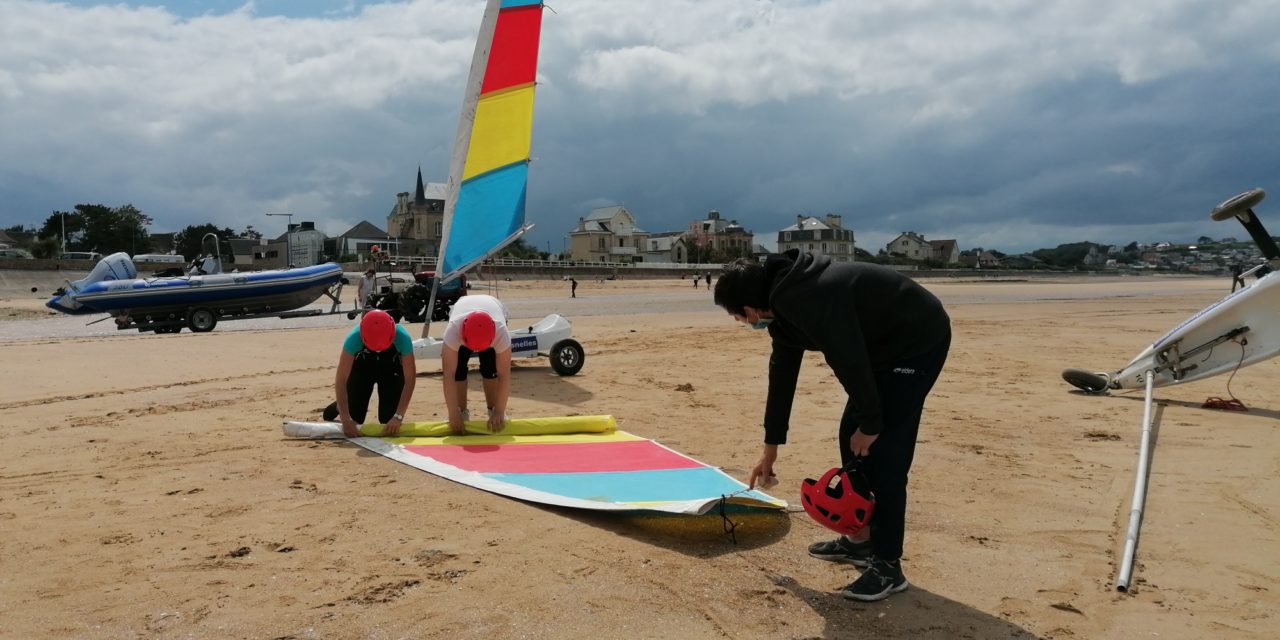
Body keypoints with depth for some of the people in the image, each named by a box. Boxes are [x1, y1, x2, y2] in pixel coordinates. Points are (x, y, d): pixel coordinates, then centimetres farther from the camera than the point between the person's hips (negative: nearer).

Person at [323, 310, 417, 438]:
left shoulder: (402, 337, -38)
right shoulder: (354, 337, -38)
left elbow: (410, 379, -33)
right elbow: (341, 380, -35)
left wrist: (398, 416, -40)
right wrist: (346, 420, -41)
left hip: (391, 369, 0)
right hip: (361, 368, 0)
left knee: (388, 420, -7)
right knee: (354, 420, -2)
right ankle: (338, 407, 32)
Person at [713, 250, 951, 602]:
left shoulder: (810, 301, -30)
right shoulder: (785, 304, 4)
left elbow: (851, 364, -27)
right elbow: (782, 376, 13)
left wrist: (870, 424, -13)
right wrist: (770, 448, 20)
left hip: (919, 339, -10)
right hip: (885, 344, 10)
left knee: (883, 451, -12)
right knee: (852, 436, 12)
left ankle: (887, 566, -2)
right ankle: (859, 540, 25)